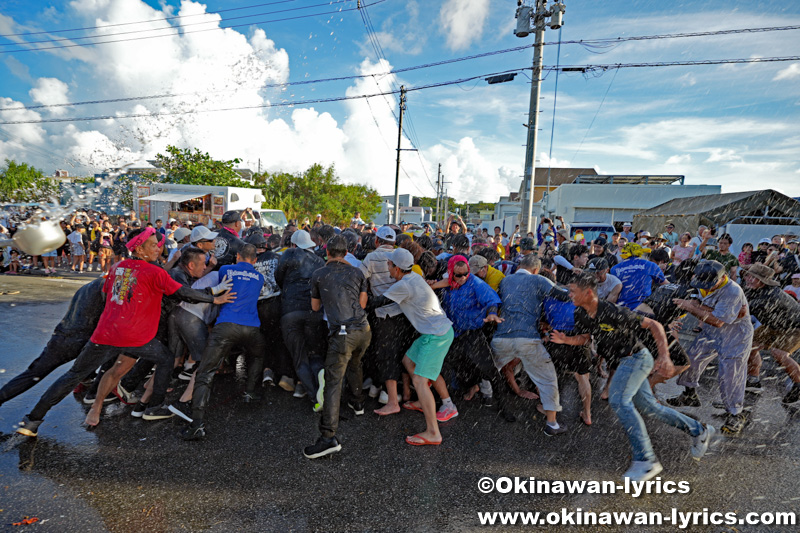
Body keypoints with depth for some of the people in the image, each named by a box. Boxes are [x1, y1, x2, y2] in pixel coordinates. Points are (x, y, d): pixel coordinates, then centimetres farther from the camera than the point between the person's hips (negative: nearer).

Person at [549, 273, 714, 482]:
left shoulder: (614, 313, -28)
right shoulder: (581, 314, -7)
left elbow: (654, 325, -19)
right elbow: (585, 337, 6)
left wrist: (664, 356, -26)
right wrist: (566, 339, -14)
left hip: (636, 358, -8)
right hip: (625, 361, 8)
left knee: (619, 400, -24)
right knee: (647, 406, 16)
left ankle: (646, 460, -17)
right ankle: (699, 430, 37)